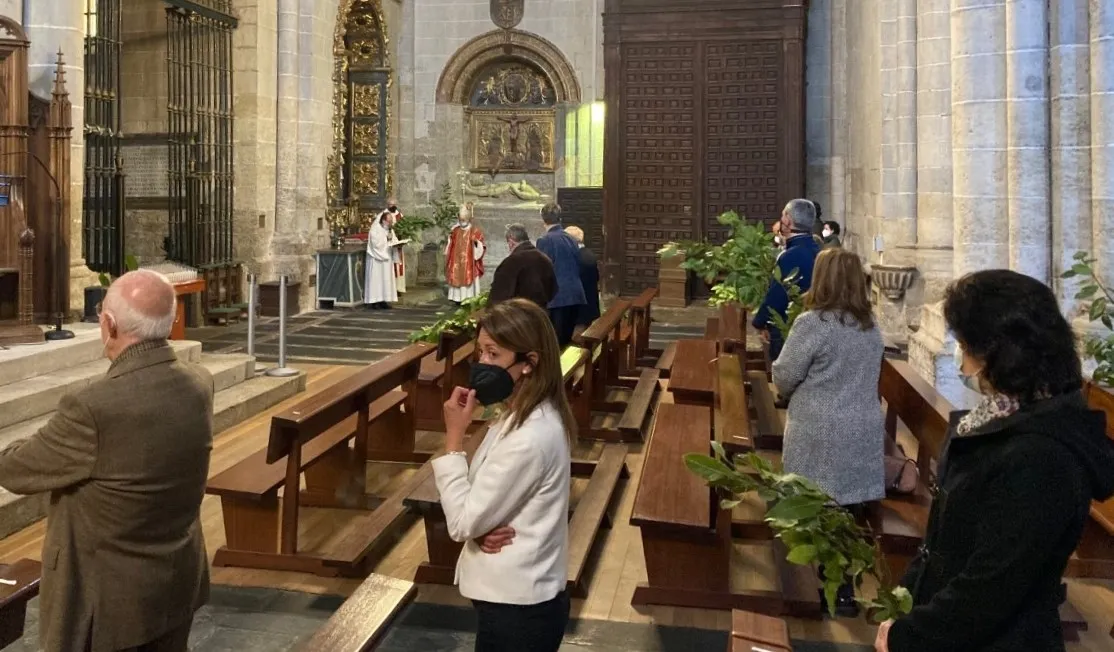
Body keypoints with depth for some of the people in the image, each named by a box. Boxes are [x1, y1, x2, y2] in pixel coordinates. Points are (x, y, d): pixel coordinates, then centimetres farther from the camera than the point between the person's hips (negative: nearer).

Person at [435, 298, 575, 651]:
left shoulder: (528, 439, -29)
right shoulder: (531, 417, 1)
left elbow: (462, 523, -22)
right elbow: (481, 501, 8)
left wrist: (453, 438, -18)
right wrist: (483, 528, -14)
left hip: (517, 607, -9)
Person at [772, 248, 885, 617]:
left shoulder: (813, 323, -13)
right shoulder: (871, 327, 8)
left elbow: (784, 377, -9)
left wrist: (794, 392, 13)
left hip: (822, 432, -6)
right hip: (864, 430, 6)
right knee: (849, 510, 12)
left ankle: (840, 591, 11)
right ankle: (843, 582, 22)